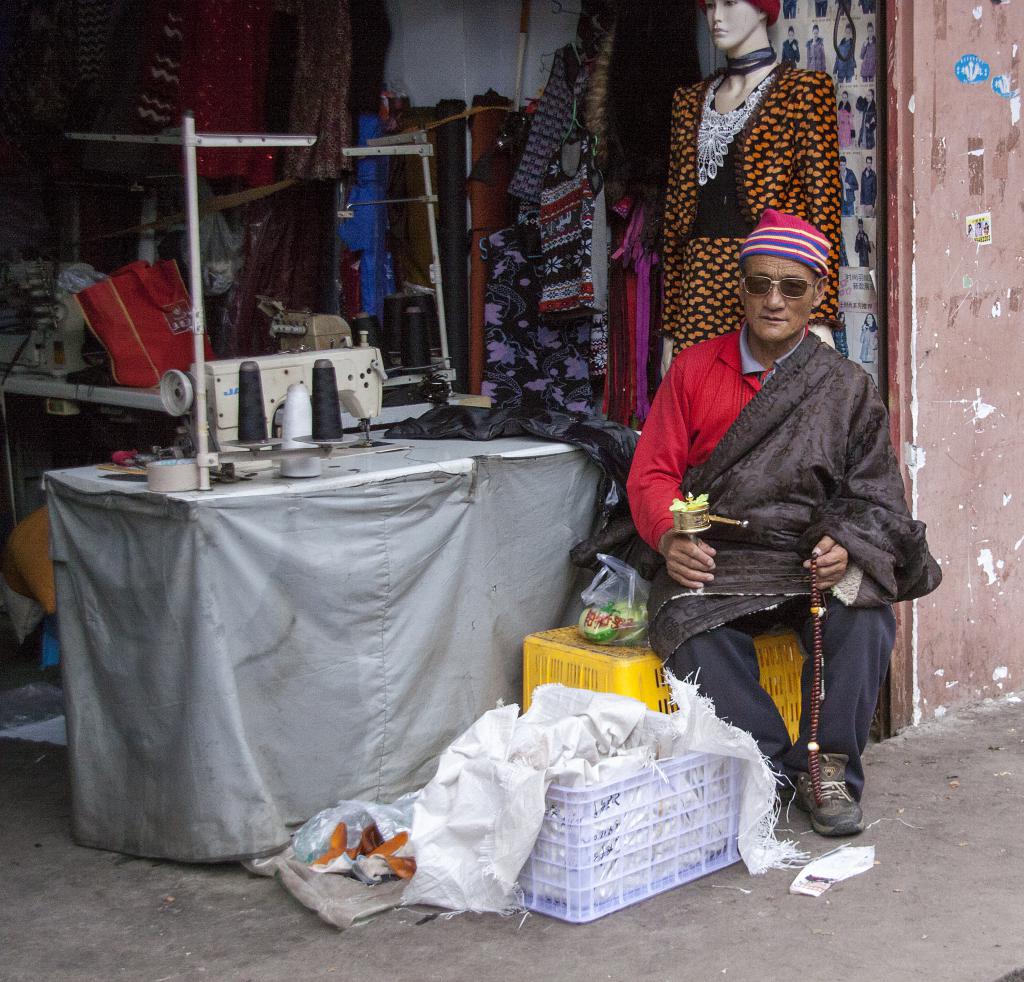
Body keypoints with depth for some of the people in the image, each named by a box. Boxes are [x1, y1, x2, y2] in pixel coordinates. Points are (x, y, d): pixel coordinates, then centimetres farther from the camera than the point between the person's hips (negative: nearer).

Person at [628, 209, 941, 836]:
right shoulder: (694, 370, 10)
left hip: (814, 559, 0)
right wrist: (671, 537, -15)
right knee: (692, 625, -32)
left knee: (864, 614, -31)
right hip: (715, 561, 0)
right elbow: (652, 474, 6)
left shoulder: (848, 388, 9)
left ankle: (828, 769, -15)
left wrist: (846, 546, -18)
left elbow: (877, 496, 4)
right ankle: (778, 767, -22)